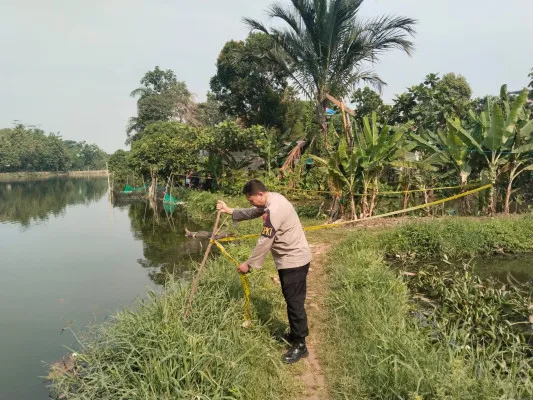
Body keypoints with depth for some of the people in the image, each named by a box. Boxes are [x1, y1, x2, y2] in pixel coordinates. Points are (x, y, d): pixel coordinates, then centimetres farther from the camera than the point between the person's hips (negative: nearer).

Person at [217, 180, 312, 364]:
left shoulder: (273, 210, -27)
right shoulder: (272, 199, 5)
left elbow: (264, 243, -23)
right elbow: (252, 213, 20)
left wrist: (249, 264, -14)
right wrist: (230, 211, 10)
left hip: (294, 260, -11)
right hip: (290, 258, 11)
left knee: (295, 302, -2)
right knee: (291, 300, 20)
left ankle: (300, 345, 8)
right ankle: (295, 334, 34)